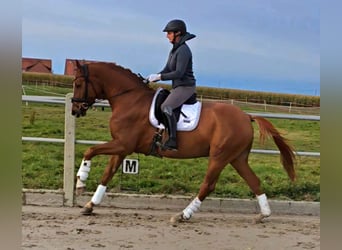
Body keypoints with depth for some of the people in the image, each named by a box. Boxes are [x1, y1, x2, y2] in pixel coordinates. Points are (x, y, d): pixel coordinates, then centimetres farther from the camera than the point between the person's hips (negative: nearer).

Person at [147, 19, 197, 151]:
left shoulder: (183, 50, -16)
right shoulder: (174, 50, 13)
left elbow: (179, 73, -23)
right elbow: (167, 70, 14)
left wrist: (159, 77, -22)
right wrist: (153, 77, -1)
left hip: (186, 87, -11)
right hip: (178, 87, 11)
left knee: (166, 107, -27)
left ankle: (172, 140, -27)